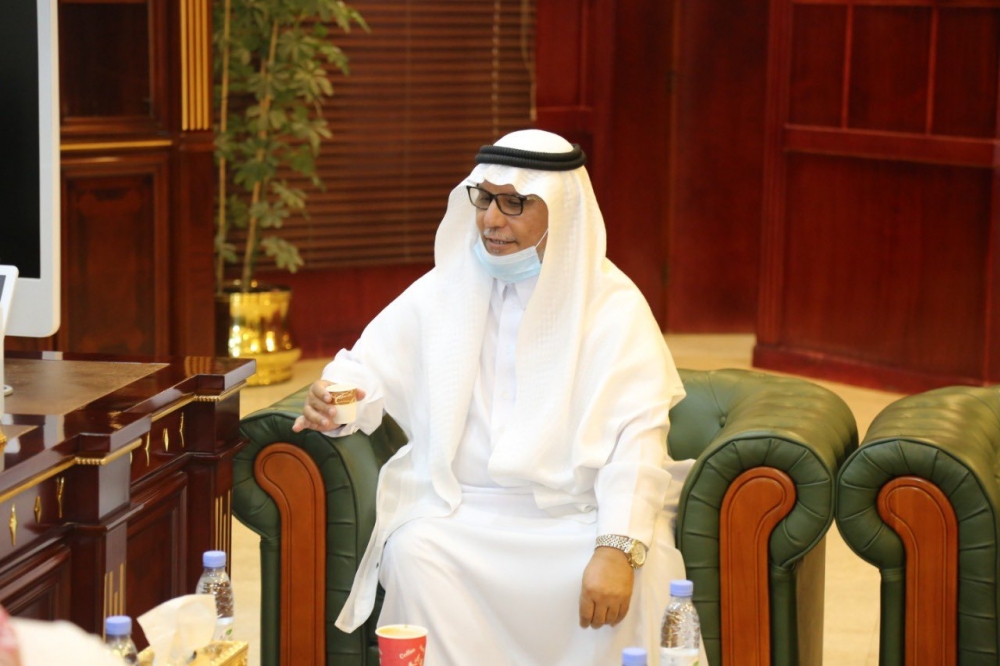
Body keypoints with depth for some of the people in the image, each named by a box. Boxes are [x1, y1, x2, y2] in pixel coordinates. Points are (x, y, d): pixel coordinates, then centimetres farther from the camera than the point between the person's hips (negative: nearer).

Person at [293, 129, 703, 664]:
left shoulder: (611, 303, -2)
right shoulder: (445, 290, 8)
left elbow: (636, 436, -11)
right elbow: (371, 367, 7)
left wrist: (618, 548, -25)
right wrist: (334, 401, -20)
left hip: (578, 513, -2)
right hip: (458, 508, 2)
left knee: (639, 573, -30)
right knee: (413, 552, -29)